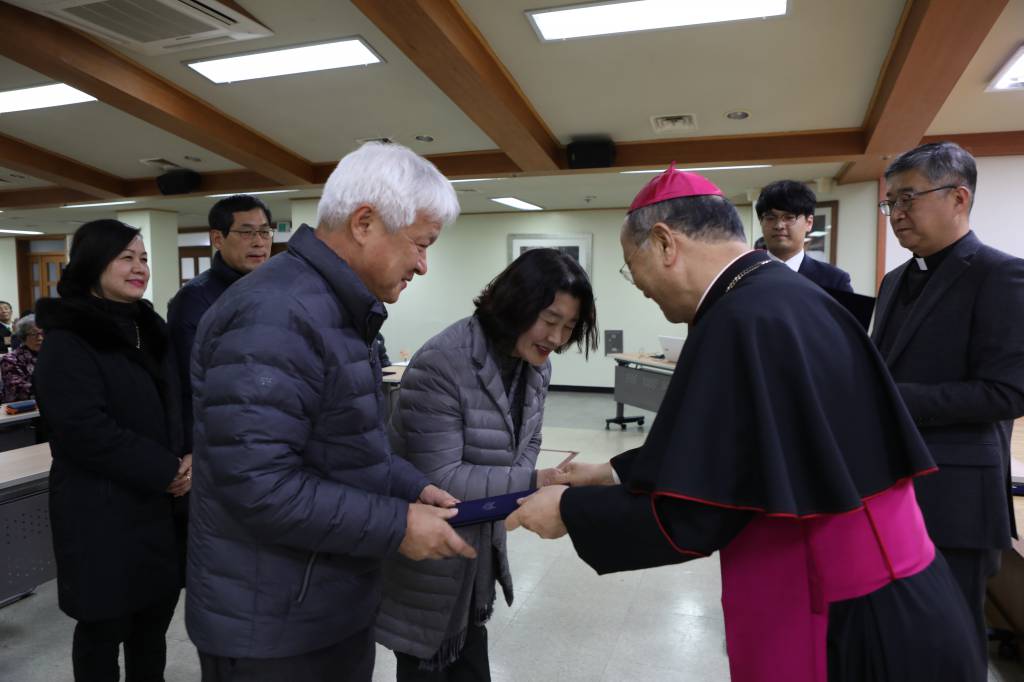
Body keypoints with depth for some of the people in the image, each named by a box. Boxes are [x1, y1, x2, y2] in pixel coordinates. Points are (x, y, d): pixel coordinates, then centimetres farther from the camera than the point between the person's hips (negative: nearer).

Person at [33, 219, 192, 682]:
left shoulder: (149, 327, 11)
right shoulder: (67, 340, -12)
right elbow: (87, 431, -21)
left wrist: (186, 461, -4)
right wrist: (167, 470, -16)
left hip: (160, 503, 7)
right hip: (102, 511, -6)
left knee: (155, 618, 16)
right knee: (104, 628, 9)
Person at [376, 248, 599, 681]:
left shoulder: (536, 365, -3)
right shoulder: (441, 365, -28)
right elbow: (437, 478, -28)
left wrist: (528, 488, -12)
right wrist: (531, 484, -31)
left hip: (481, 544, 7)